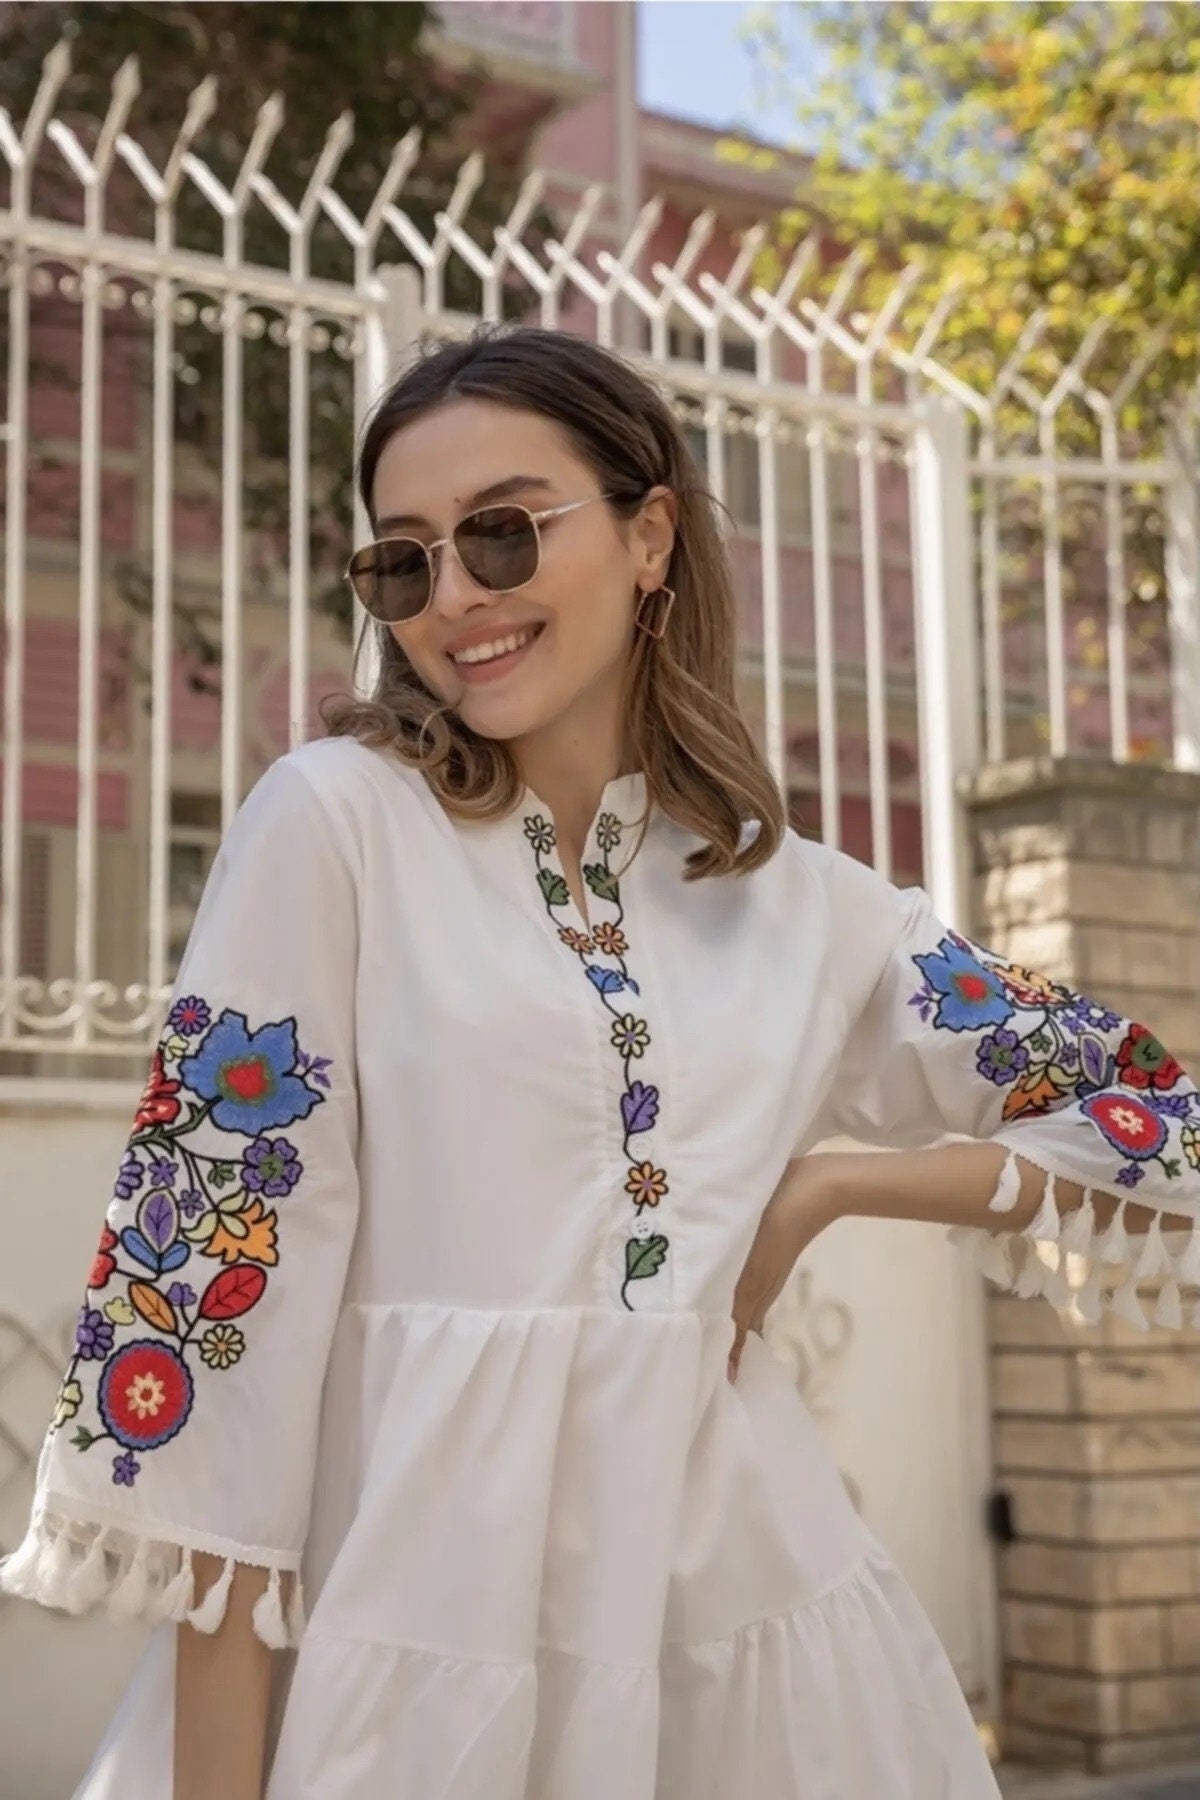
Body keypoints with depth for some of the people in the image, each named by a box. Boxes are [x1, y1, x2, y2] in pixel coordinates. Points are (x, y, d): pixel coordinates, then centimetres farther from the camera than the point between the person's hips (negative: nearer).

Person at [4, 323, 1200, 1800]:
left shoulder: (805, 904, 5)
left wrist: (820, 1190, -2)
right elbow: (222, 1257, -9)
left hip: (740, 1582, 4)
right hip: (419, 1583, -4)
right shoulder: (334, 819, -5)